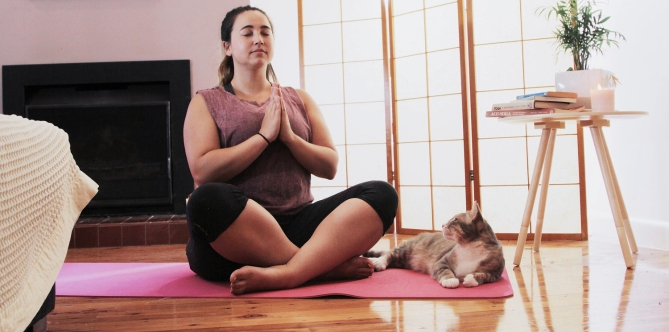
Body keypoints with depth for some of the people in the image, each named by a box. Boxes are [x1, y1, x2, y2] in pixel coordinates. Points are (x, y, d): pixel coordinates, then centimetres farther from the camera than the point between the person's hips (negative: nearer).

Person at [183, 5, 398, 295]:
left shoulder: (300, 100, 18)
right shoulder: (207, 102, 9)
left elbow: (330, 167, 10)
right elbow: (202, 171, -7)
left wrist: (289, 137, -6)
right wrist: (264, 135, -9)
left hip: (297, 223, 3)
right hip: (234, 233, -3)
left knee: (381, 194, -19)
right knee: (207, 199, -37)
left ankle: (284, 273, -38)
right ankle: (327, 263, -27)